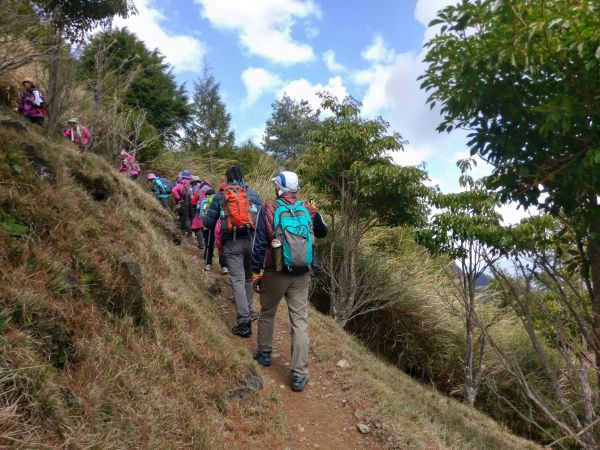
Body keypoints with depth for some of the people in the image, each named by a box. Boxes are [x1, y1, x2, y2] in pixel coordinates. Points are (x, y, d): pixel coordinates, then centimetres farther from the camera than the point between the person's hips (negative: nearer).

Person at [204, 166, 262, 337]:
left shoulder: (220, 196, 7)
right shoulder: (253, 193, 8)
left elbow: (208, 222, 8)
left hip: (232, 243, -1)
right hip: (251, 240, 2)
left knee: (237, 280, -2)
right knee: (249, 277, 19)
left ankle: (244, 321, -8)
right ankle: (248, 311, 28)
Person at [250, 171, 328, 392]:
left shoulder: (269, 209, -8)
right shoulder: (308, 210, 0)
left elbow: (260, 243, -7)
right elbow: (322, 233, 17)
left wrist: (256, 272, 1)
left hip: (275, 273, -1)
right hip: (302, 275, 2)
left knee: (267, 313, 21)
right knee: (300, 320, 5)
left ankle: (264, 353, 39)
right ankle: (299, 374, 6)